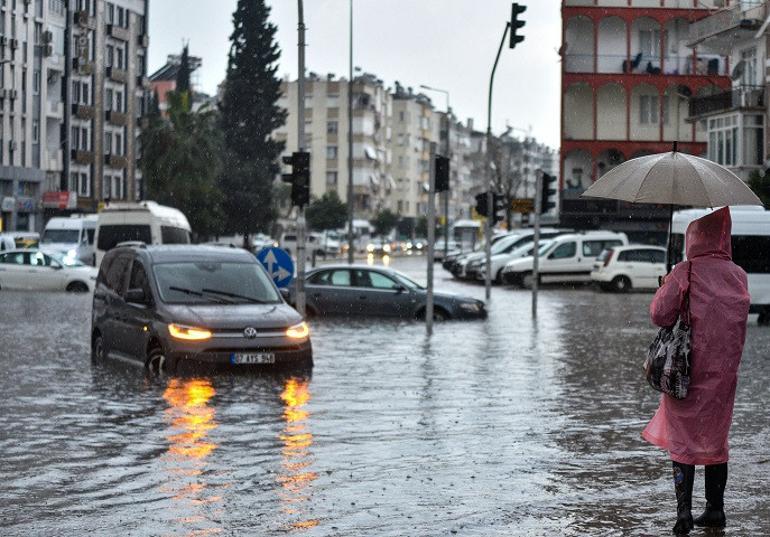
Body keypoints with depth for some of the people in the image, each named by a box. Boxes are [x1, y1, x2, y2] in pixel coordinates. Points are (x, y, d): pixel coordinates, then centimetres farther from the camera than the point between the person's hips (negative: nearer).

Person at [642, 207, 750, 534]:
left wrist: (667, 289, 4)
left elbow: (659, 314, -12)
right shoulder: (738, 276, 2)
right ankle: (715, 510, 19)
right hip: (724, 372, 4)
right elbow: (739, 325, 8)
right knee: (716, 439, 15)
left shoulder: (684, 273, -11)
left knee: (682, 440, 3)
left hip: (687, 370, -3)